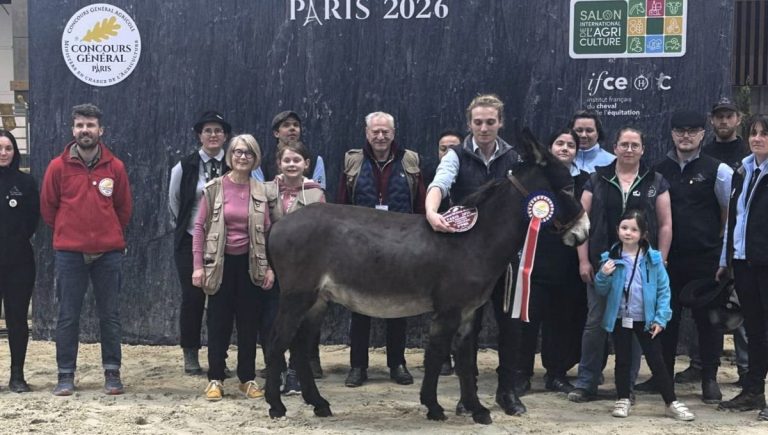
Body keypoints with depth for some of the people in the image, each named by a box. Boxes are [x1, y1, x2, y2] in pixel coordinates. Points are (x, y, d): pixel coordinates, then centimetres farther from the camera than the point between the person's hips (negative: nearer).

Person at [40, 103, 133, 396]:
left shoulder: (115, 167, 2)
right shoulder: (58, 166, -2)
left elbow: (124, 208, 12)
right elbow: (48, 208, 7)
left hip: (108, 252, 1)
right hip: (69, 252, -1)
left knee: (110, 315, 6)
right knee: (68, 316, 3)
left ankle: (112, 372, 15)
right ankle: (66, 375, 11)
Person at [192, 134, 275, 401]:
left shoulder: (260, 191, 2)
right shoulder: (214, 188, -4)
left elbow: (267, 231, 5)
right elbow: (200, 227, -3)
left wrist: (269, 267, -1)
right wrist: (198, 266, -7)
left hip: (249, 263, 2)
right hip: (220, 262, -2)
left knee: (249, 321, 6)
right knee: (219, 321, 3)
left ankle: (247, 378, 17)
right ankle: (215, 379, 11)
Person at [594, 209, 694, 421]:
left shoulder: (653, 259, -7)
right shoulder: (610, 258, -3)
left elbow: (663, 290, -4)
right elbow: (601, 291, 2)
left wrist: (661, 318, -9)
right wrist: (603, 276, -18)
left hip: (646, 320, -1)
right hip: (620, 318, 1)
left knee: (656, 361, 3)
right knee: (623, 360, 12)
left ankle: (672, 402, 9)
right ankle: (623, 399, 24)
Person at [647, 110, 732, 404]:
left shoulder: (717, 170, -4)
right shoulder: (659, 171, 6)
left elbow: (730, 211, 3)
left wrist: (721, 243, 6)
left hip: (705, 258, -3)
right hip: (667, 257, 3)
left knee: (707, 317, 4)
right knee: (665, 316, 10)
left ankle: (710, 380, 15)